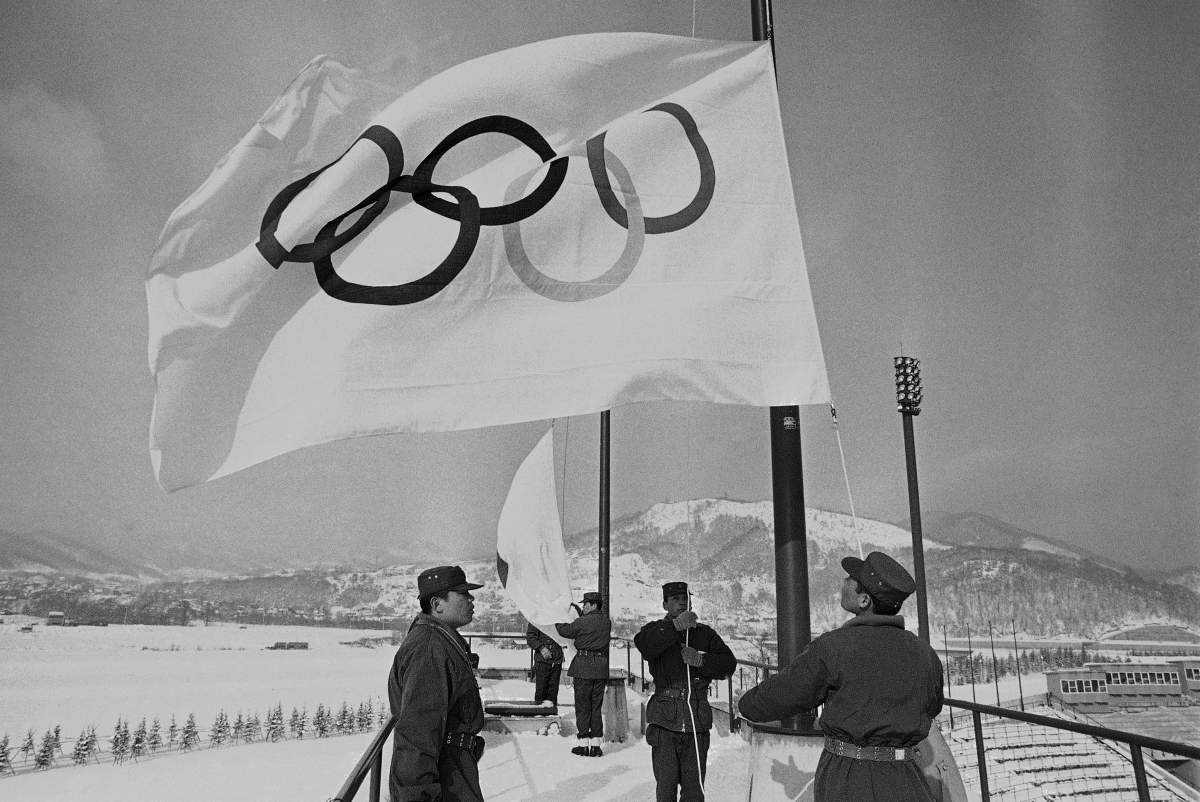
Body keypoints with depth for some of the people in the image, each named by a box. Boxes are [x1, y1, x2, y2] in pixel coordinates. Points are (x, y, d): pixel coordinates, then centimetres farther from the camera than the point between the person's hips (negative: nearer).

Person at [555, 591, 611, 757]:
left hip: (584, 666, -5)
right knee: (596, 707, 11)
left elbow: (565, 631, 0)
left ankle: (584, 745, 7)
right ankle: (596, 745, 12)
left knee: (582, 707, 4)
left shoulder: (583, 621, -12)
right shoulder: (607, 622, 5)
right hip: (601, 667, 5)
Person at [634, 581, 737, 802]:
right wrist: (676, 626, -25)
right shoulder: (656, 629, 6)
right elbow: (644, 646, -17)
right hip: (665, 720, -2)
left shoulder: (705, 633, 14)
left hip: (697, 719, 2)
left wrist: (701, 660, -11)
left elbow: (729, 663, 5)